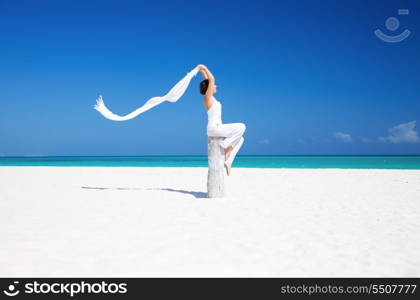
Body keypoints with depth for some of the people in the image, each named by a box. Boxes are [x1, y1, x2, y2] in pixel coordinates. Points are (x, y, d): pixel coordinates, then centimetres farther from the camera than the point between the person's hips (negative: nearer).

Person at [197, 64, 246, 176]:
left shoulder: (210, 97, 14)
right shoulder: (208, 96, -10)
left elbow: (208, 80, 25)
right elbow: (211, 79, -19)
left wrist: (202, 70, 23)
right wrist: (204, 68, -8)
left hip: (217, 128, 10)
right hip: (214, 128, -10)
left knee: (240, 139, 10)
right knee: (241, 127, -17)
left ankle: (228, 161, 6)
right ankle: (225, 145, -8)